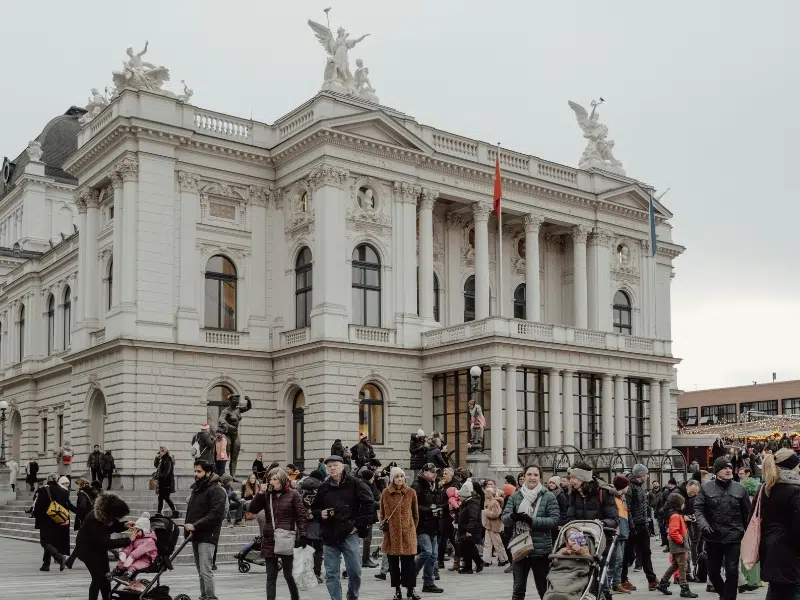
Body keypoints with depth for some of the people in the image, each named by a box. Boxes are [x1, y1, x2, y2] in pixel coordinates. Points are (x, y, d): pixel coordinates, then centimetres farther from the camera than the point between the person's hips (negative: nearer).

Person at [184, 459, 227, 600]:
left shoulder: (216, 490, -10)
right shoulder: (195, 488, 17)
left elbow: (216, 514, -20)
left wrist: (195, 525, -21)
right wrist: (189, 526, 9)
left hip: (207, 537, -9)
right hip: (195, 535, 9)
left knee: (205, 570, -13)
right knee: (200, 570, 14)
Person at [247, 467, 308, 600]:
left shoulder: (293, 495, -1)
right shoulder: (266, 495, 8)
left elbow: (302, 516, -4)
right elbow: (252, 509, 0)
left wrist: (303, 535, -14)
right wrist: (260, 493, -8)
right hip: (269, 540, 3)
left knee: (288, 574, 5)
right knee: (271, 576, 4)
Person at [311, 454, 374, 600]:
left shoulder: (354, 483, -1)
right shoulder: (323, 487, 9)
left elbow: (368, 503, -2)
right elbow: (314, 509, 19)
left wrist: (359, 524, -6)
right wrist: (320, 514, -3)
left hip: (349, 533, -3)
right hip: (329, 535, 3)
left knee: (354, 570, 0)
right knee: (331, 574, 2)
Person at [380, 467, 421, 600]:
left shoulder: (411, 492, 1)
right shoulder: (386, 493, 0)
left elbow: (415, 513, 10)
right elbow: (382, 513, 9)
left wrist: (413, 527, 11)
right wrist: (384, 526, 5)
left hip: (407, 532, 0)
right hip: (392, 533, 0)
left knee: (408, 562, 0)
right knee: (393, 562, 6)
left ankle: (410, 589, 10)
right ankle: (397, 589, 16)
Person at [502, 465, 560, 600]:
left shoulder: (548, 496, -3)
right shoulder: (515, 496, 5)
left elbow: (555, 520, -11)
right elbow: (504, 518, 1)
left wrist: (532, 520, -20)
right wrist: (513, 516, -23)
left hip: (541, 549, -2)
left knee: (544, 588, 11)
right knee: (518, 588, 6)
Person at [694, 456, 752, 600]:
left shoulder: (739, 488, 3)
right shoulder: (706, 487, 0)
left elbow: (747, 513, 8)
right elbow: (698, 508, -3)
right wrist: (703, 524, -19)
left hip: (733, 537, -1)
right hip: (713, 537, 1)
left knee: (732, 571, -4)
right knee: (713, 572, 12)